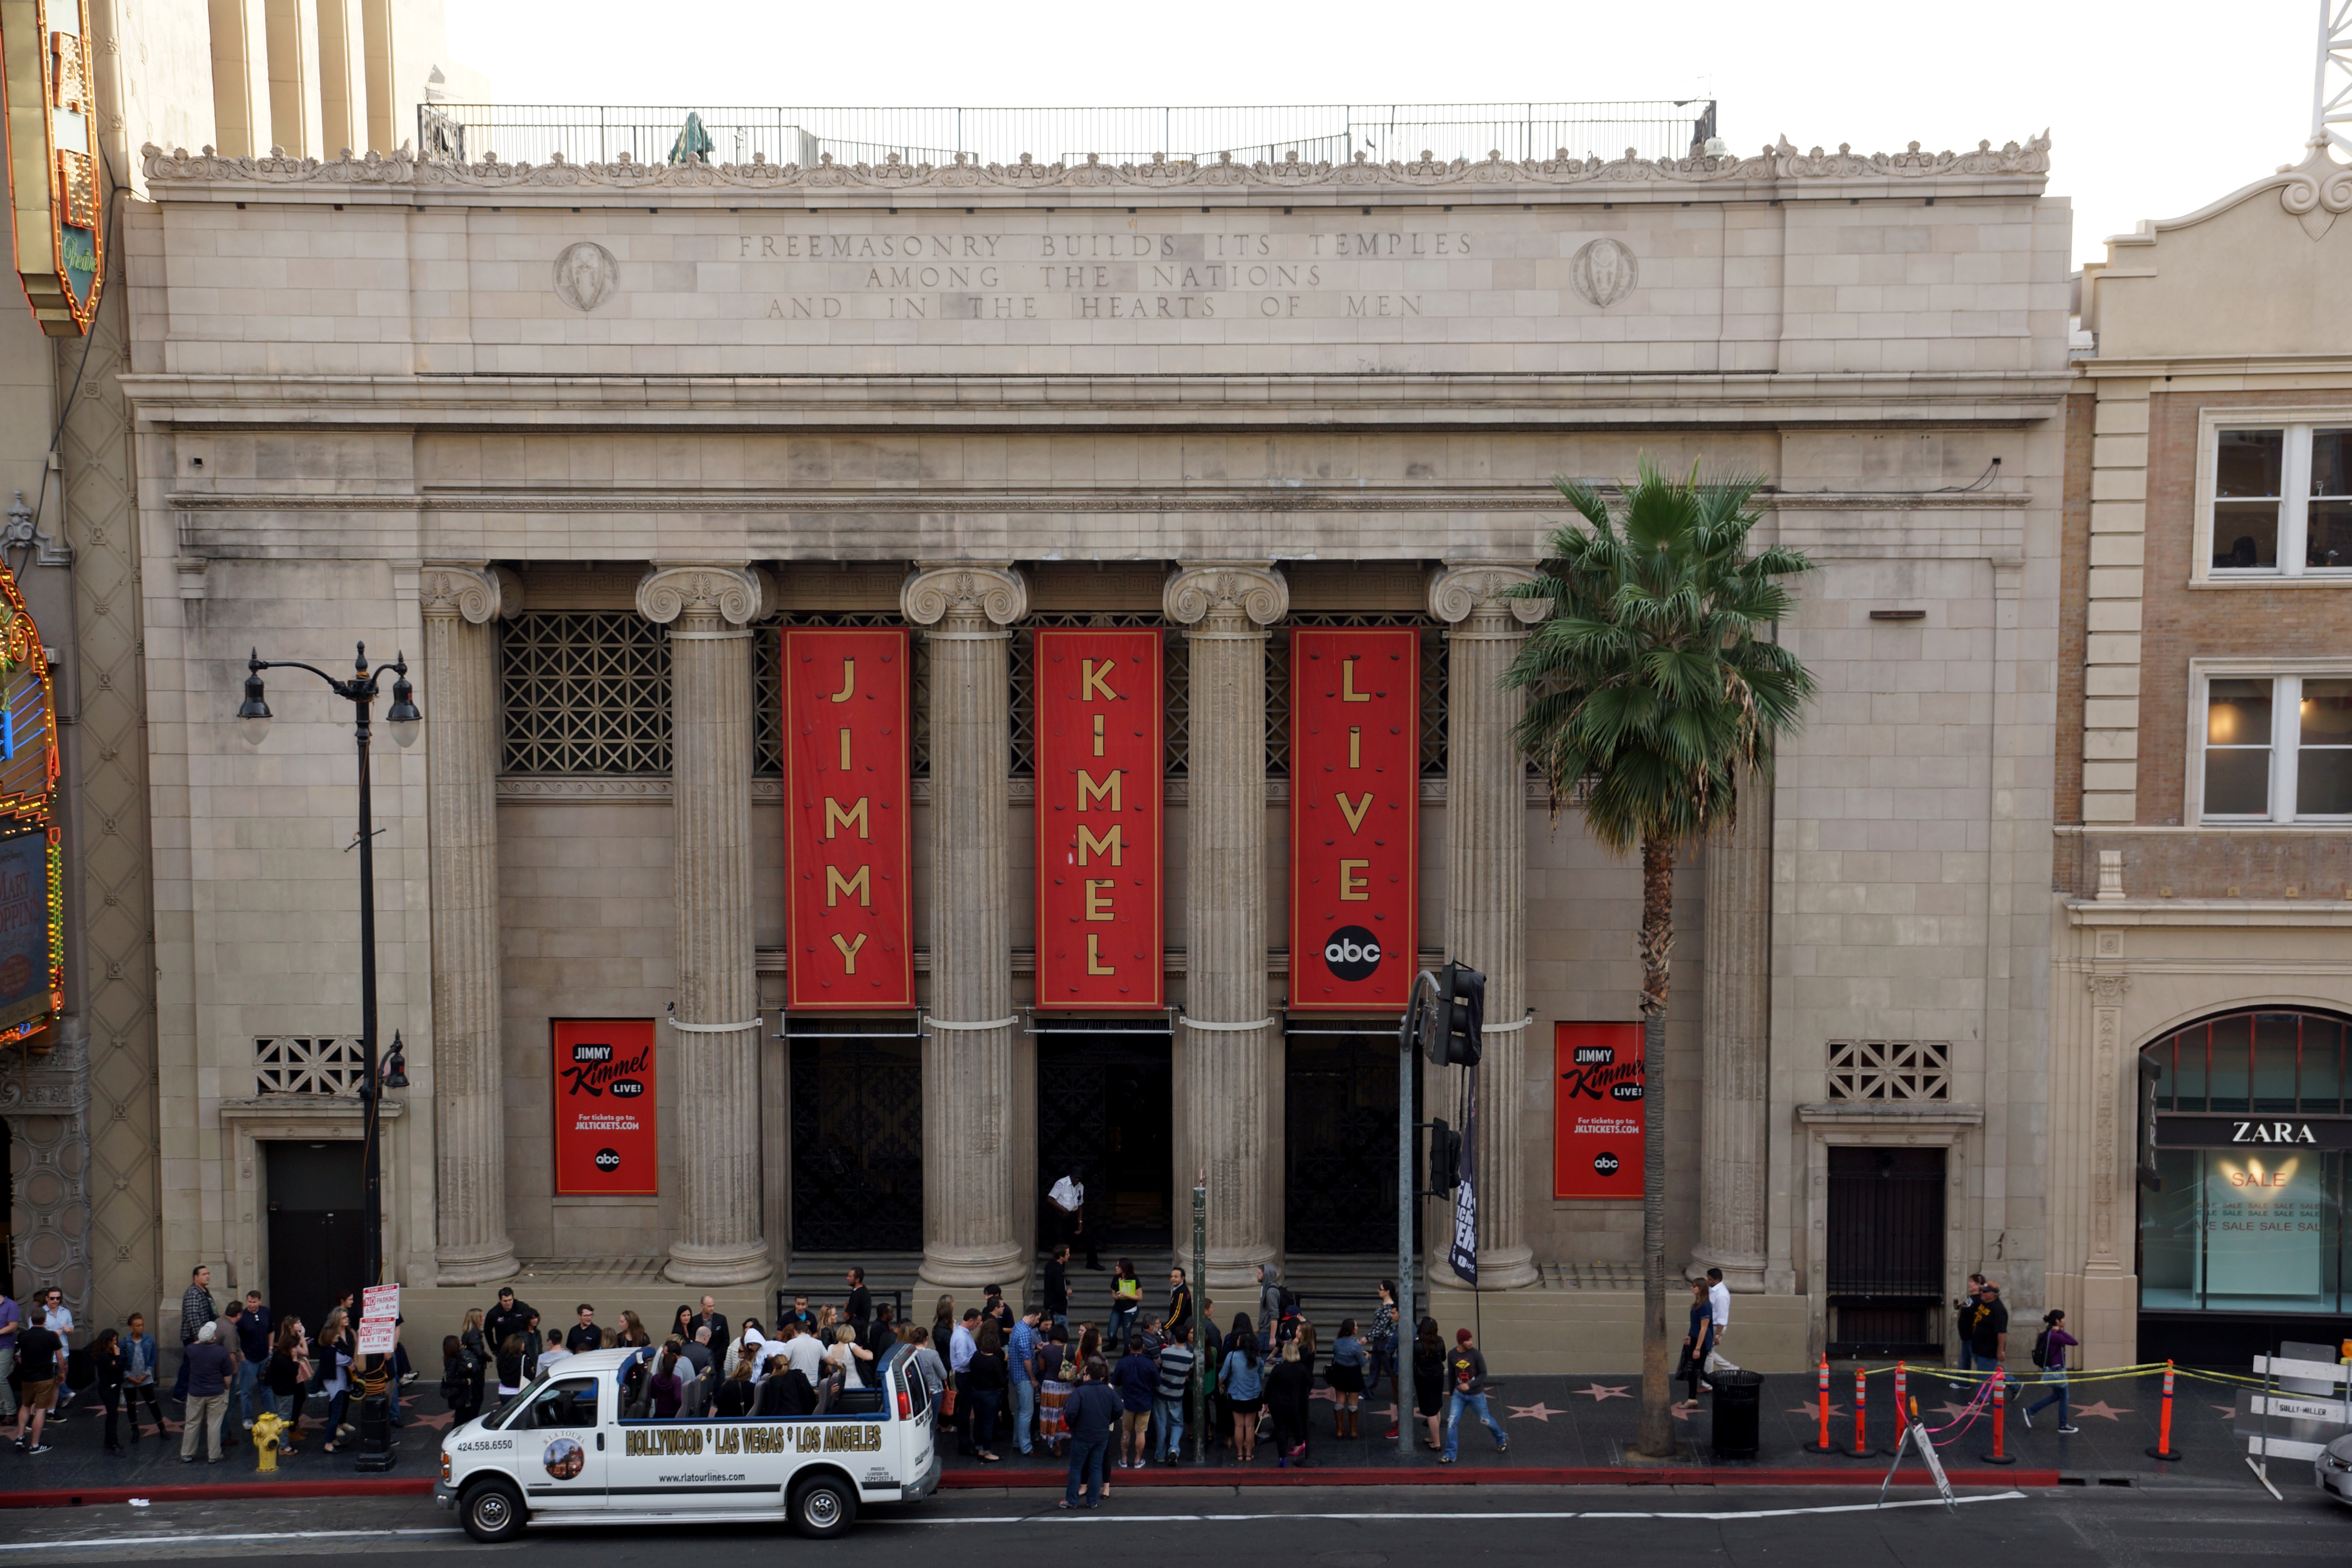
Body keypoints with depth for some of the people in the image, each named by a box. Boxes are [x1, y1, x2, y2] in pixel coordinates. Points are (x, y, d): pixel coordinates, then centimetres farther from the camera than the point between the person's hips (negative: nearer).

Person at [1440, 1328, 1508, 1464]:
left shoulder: (1475, 1354, -15)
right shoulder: (1452, 1355, -6)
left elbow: (1483, 1374, -11)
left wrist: (1469, 1385, -24)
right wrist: (1451, 1393, 17)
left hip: (1476, 1394, -2)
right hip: (1459, 1395, 2)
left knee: (1486, 1420, 13)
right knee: (1452, 1422, -5)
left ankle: (1502, 1440, 42)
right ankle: (1450, 1455, 4)